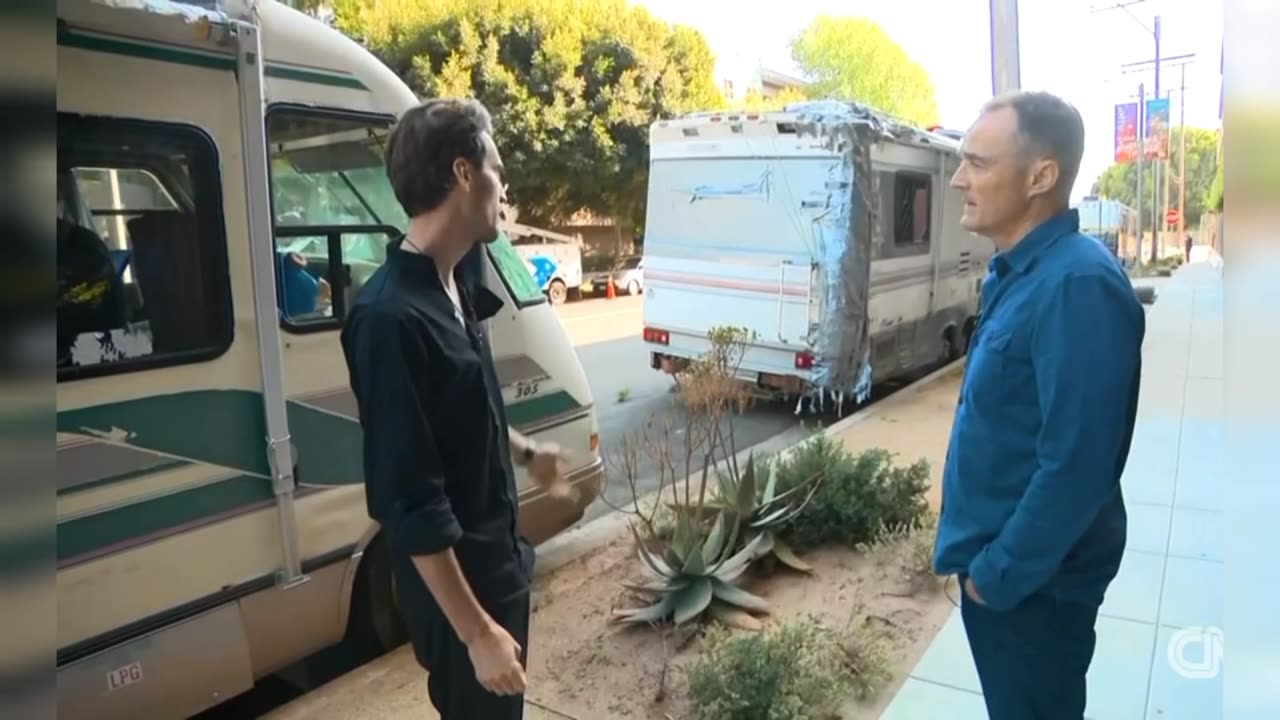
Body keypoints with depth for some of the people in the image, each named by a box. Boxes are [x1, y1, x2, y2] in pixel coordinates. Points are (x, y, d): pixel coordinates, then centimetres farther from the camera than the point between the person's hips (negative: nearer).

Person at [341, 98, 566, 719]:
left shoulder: (454, 291, 1)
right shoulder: (390, 317, -27)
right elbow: (411, 502, -26)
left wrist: (525, 453, 28)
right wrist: (475, 630, -22)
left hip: (496, 558, 9)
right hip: (453, 582, -9)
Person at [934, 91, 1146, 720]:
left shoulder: (1077, 285, -26)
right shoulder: (1017, 273, 5)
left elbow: (1076, 466, -28)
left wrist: (998, 573, -18)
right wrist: (985, 559, 17)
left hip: (1031, 581, -9)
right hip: (998, 560, 9)